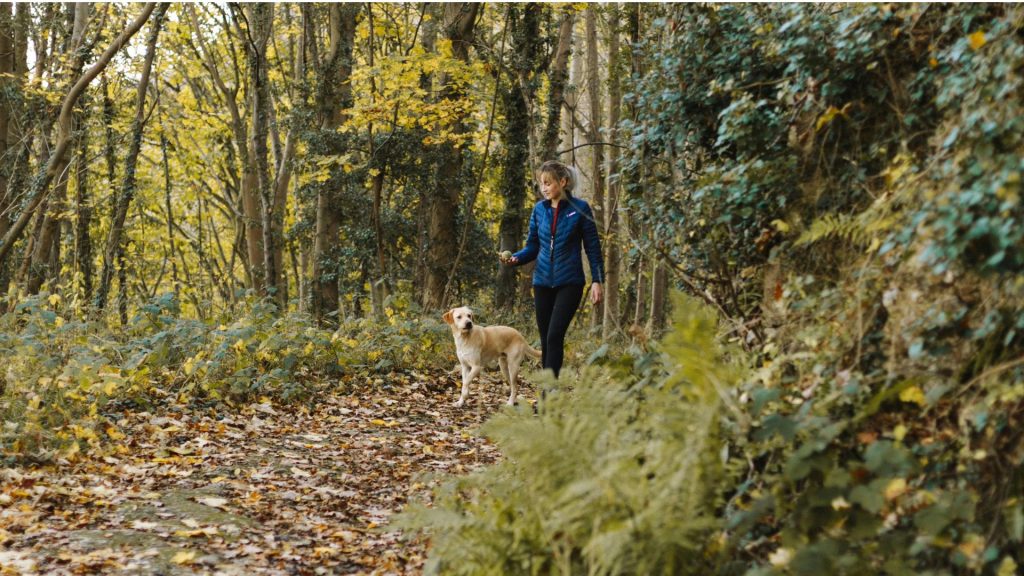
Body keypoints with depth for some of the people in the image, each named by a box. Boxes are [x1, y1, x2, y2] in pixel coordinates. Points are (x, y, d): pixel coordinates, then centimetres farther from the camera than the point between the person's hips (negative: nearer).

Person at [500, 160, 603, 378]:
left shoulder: (580, 208, -5)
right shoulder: (539, 209, 6)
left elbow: (593, 247, -2)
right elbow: (532, 247, 10)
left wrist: (597, 281, -7)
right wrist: (515, 258, -9)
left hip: (569, 283, -4)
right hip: (542, 282, 5)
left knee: (555, 336, -16)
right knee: (546, 340, 7)